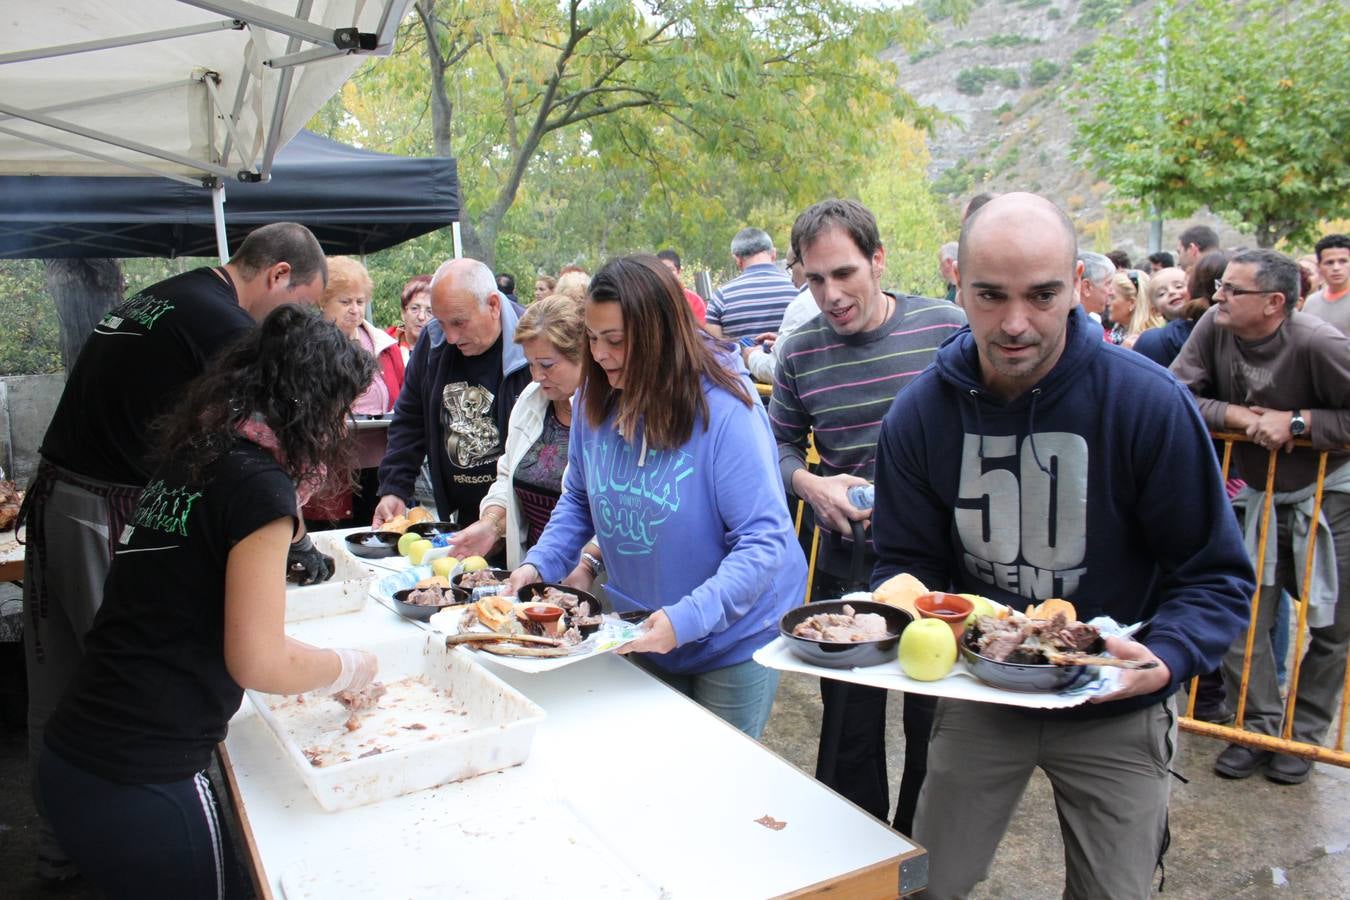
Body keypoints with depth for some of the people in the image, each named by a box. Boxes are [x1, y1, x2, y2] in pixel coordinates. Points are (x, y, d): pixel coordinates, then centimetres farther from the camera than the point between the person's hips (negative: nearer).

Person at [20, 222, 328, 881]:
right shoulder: (225, 326, -14)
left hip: (51, 499, 10)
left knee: (59, 691, 18)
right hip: (111, 521, -9)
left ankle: (62, 845, 34)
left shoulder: (155, 300, 15)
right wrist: (297, 543, 4)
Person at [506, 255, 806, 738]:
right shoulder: (596, 399, -8)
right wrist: (539, 563, -9)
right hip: (640, 637, 5)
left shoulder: (725, 409, -26)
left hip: (733, 639, -5)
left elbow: (763, 542, -27)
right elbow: (579, 499, 7)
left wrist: (687, 618, -35)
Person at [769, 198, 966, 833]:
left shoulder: (947, 328, -8)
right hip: (847, 560, 2)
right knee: (849, 722, 14)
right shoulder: (800, 351, -2)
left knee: (935, 720, 14)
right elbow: (781, 443, 8)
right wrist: (808, 482, -12)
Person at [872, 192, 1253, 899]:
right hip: (979, 697, 2)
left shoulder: (1150, 403, -19)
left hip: (1114, 713, -2)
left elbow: (1216, 575, -11)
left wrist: (1166, 657, -29)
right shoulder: (920, 411, -11)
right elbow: (906, 560, -3)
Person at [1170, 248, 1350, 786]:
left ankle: (1303, 735, 25)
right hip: (1258, 496, 3)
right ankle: (1262, 729, 14)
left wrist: (1295, 421, -28)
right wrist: (1235, 414, -25)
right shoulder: (1214, 328, -15)